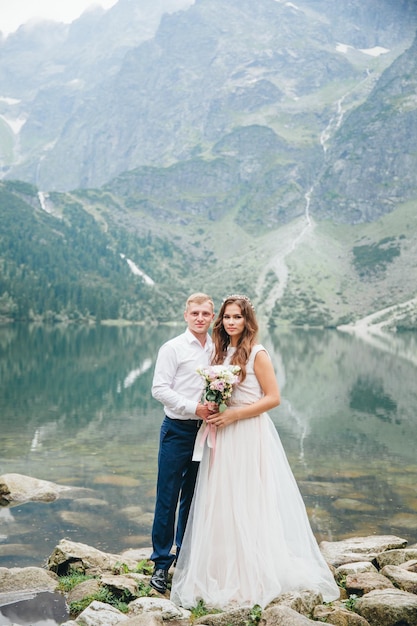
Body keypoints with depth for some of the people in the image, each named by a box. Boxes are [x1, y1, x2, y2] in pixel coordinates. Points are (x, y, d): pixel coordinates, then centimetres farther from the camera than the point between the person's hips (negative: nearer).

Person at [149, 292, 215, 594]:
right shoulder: (172, 348, -6)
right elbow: (160, 388, -11)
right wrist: (194, 408, -18)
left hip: (205, 430, 5)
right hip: (178, 430, -4)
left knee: (194, 497, 14)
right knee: (168, 497, 0)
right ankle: (161, 563, 12)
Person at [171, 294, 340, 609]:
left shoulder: (257, 354, -9)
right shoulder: (222, 352, 11)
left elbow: (273, 398, -12)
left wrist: (233, 415, -17)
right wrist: (212, 410, 0)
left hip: (249, 436, -6)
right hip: (222, 437, 7)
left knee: (248, 505, 0)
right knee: (221, 504, 9)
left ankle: (253, 577, 14)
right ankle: (224, 573, 21)